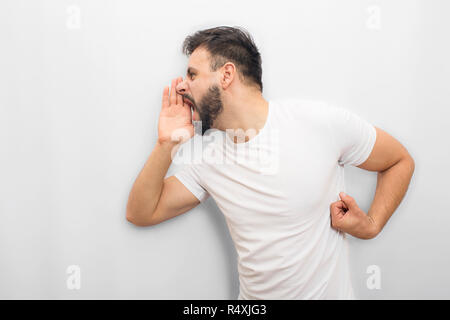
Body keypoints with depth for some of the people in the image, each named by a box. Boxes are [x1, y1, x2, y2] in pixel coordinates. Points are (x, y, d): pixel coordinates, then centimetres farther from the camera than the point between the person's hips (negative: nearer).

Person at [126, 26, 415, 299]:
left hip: (327, 292, -3)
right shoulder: (208, 154, -5)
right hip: (252, 295, 3)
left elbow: (401, 161, -4)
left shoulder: (323, 122, -18)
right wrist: (166, 144, -13)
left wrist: (372, 225, -17)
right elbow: (141, 213, -2)